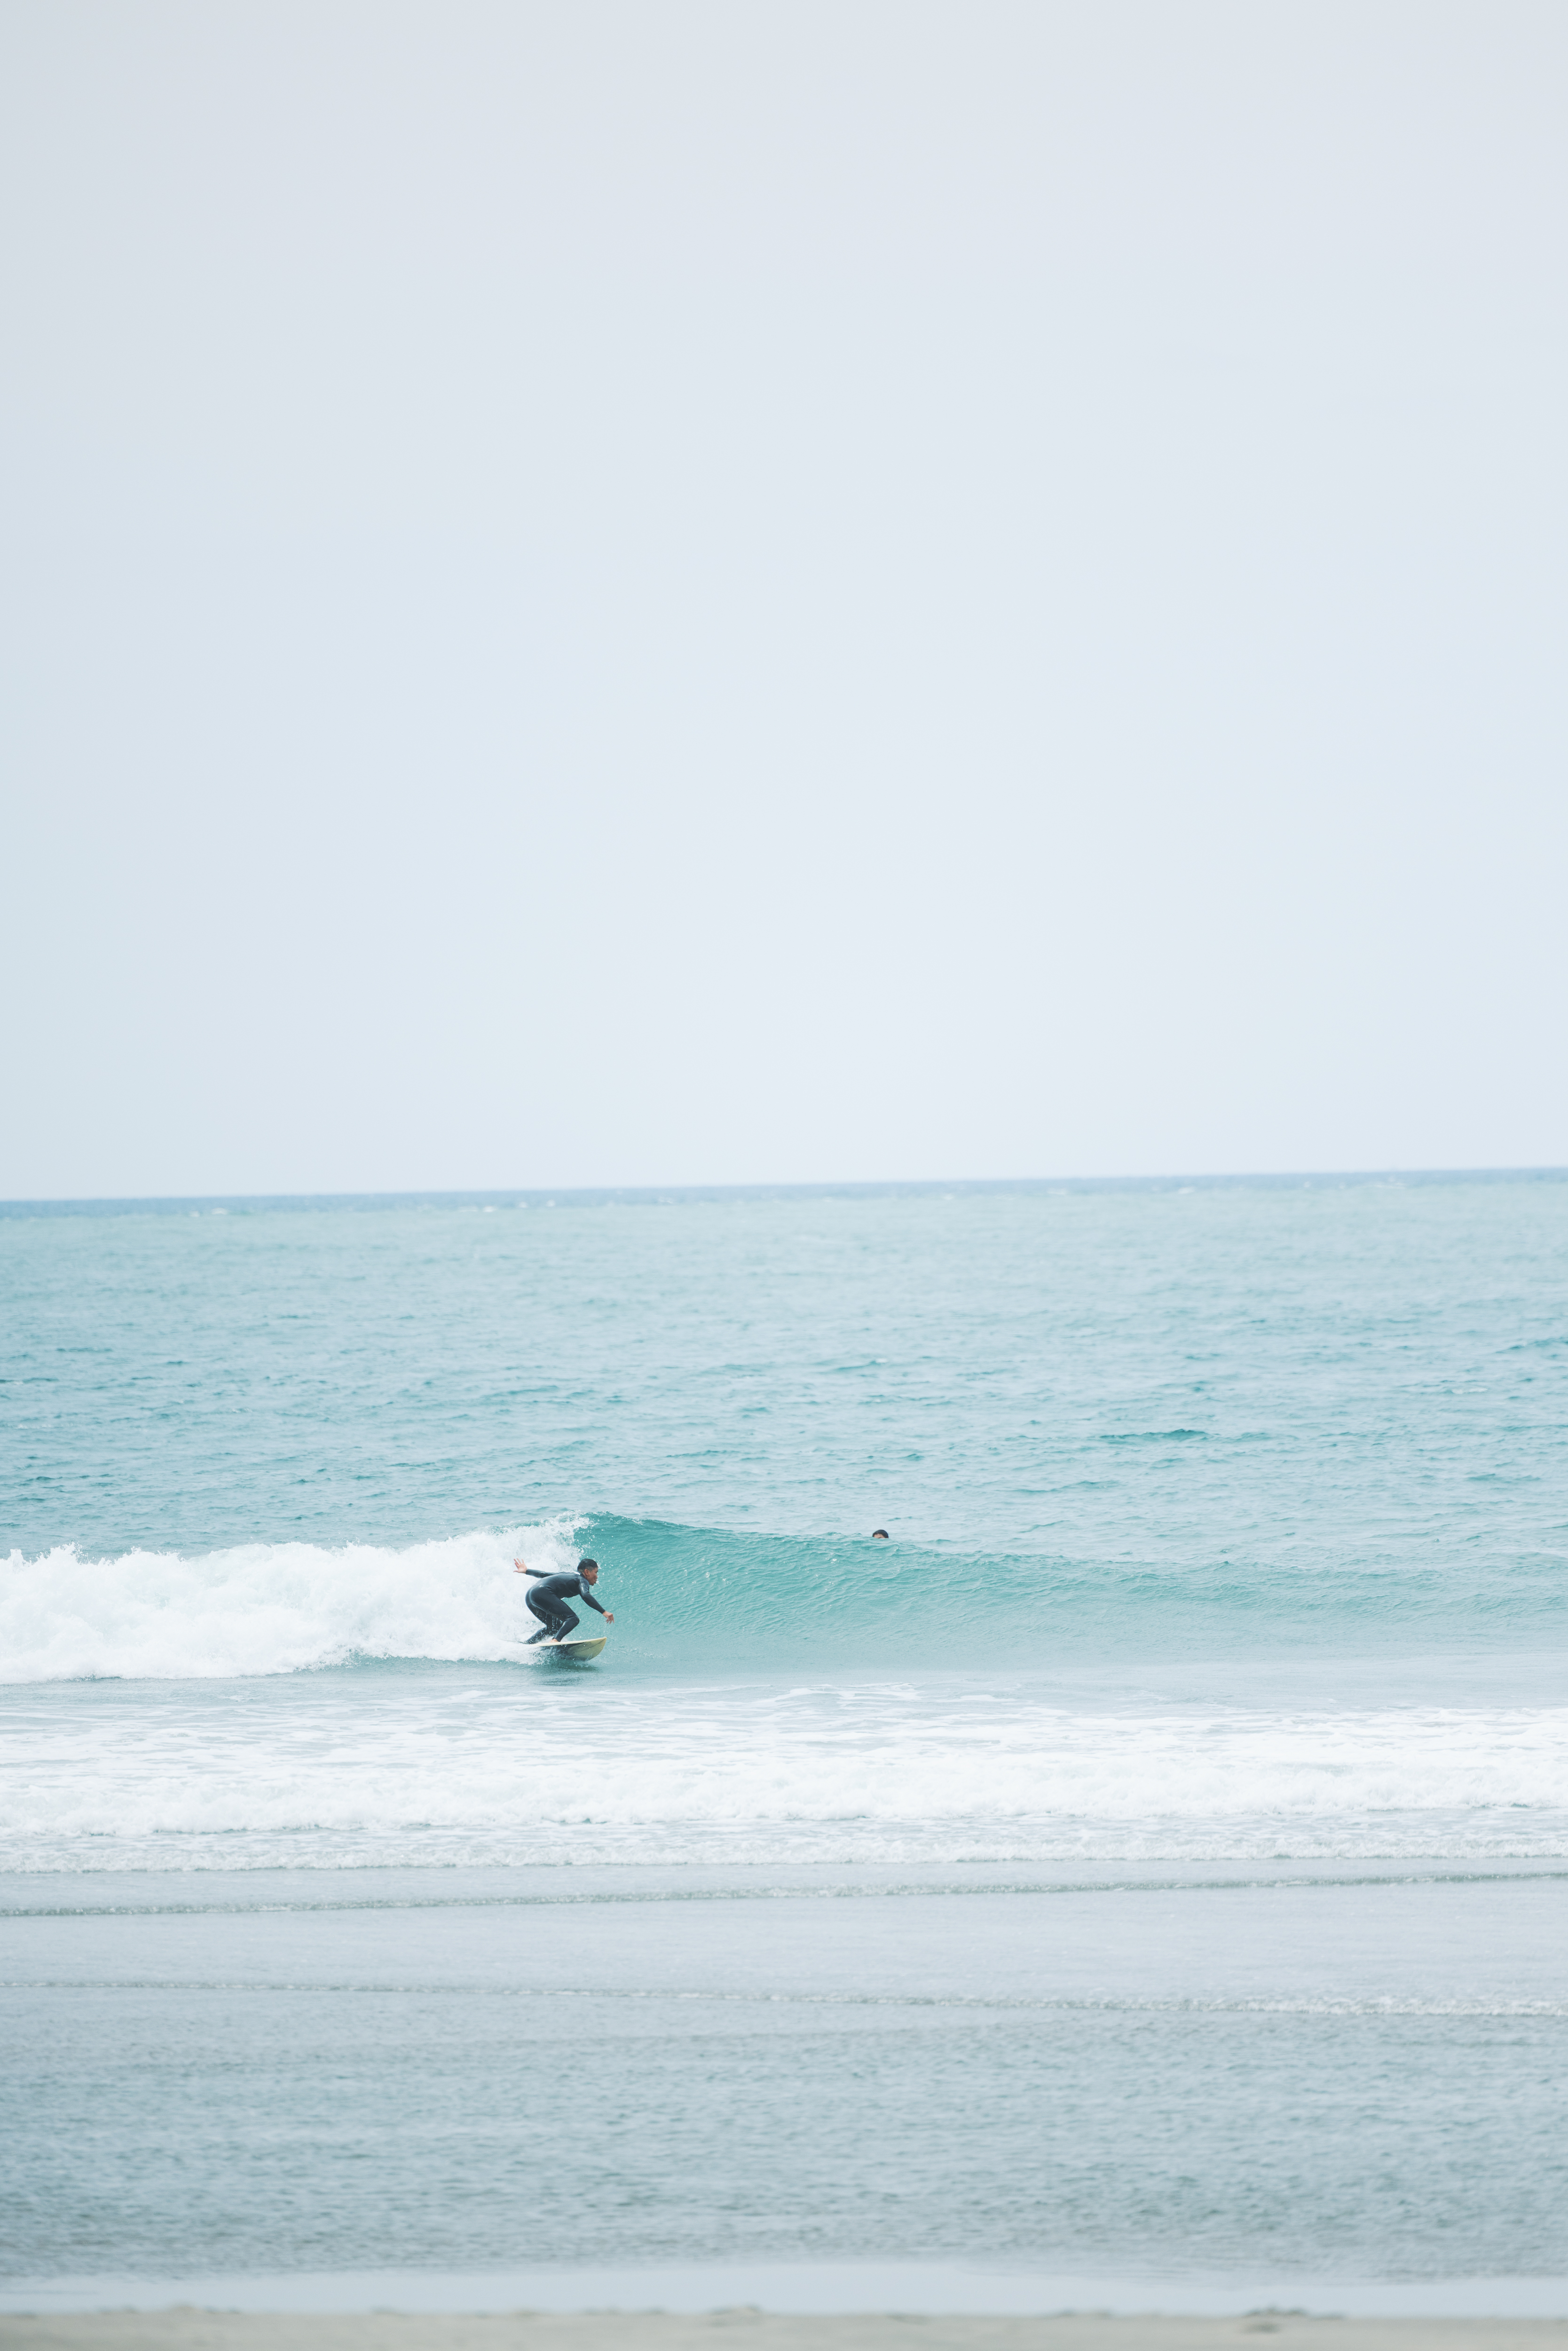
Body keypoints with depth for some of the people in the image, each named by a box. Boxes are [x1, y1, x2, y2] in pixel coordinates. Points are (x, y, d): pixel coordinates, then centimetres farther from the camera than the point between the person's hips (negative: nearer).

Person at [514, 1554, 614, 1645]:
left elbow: (545, 1574, 37)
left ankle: (526, 1644, 19)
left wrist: (526, 1571, 49)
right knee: (573, 1619, -18)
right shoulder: (582, 1581, 3)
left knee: (556, 1627, 22)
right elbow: (586, 1596, -17)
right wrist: (604, 1612, -20)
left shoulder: (568, 1575, 29)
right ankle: (555, 1641, -41)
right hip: (543, 1593, -10)